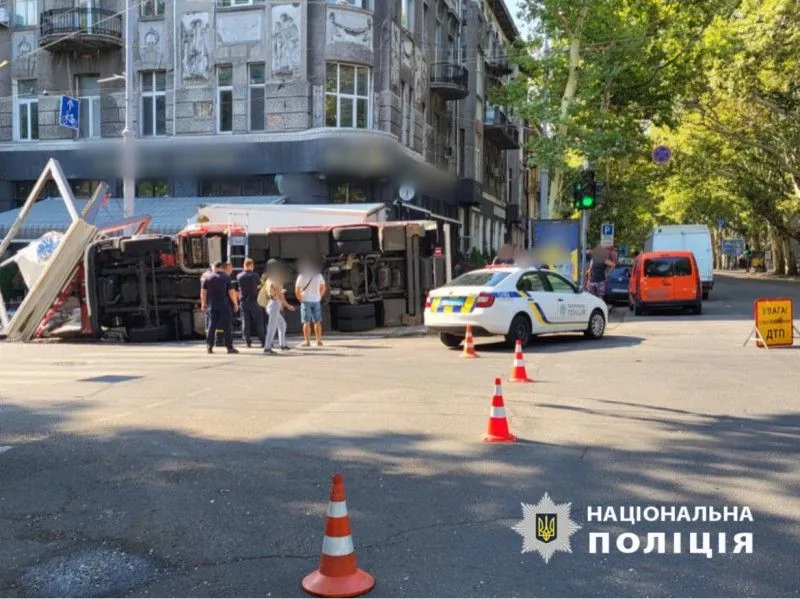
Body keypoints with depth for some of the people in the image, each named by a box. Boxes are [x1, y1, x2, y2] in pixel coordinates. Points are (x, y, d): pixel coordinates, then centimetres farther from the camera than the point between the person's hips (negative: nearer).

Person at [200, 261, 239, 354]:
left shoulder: (208, 278, 5)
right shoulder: (226, 278, -4)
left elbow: (203, 292, 7)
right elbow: (231, 292, -8)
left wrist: (203, 303, 17)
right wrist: (235, 303, 0)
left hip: (212, 305, 3)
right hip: (224, 305, -3)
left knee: (212, 325, 8)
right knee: (226, 326, 0)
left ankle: (210, 346, 4)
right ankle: (230, 347, 1)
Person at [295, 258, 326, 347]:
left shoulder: (301, 276, -4)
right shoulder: (319, 276, 5)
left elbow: (297, 290, -8)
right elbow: (323, 288, 9)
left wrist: (300, 299, 3)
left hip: (306, 301, -3)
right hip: (316, 301, 3)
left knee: (306, 322, 1)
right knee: (317, 322, 7)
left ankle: (307, 341, 0)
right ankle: (319, 341, 7)